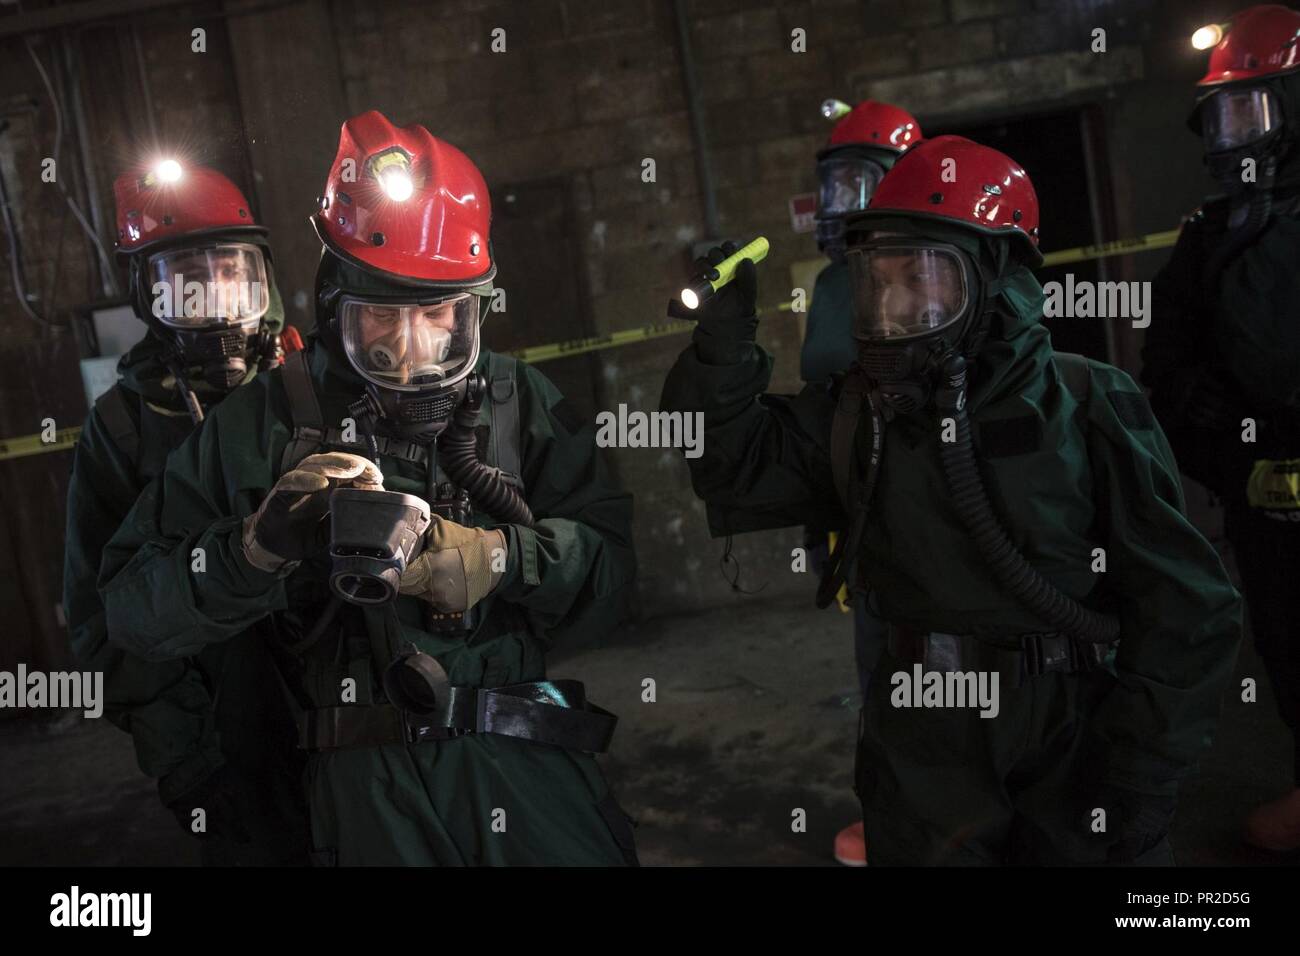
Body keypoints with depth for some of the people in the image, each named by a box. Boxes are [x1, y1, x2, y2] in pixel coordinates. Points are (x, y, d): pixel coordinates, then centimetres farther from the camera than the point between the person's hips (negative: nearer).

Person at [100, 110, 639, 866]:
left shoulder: (521, 401, 3)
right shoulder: (267, 421, 0)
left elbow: (612, 570, -3)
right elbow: (135, 610, -2)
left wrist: (495, 557, -20)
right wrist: (259, 544, -20)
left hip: (528, 763, 1)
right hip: (371, 782, -1)